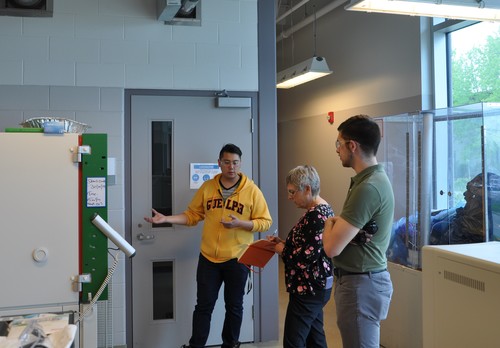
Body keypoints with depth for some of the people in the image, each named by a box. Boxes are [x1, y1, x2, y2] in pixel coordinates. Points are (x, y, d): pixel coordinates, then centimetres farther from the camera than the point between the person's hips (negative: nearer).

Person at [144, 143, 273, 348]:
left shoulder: (252, 190, -6)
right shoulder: (207, 187, 3)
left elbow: (265, 222, -5)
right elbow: (193, 215, 7)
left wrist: (240, 223, -20)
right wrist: (166, 219, -6)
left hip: (237, 258, -1)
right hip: (208, 257, 2)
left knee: (234, 306, 13)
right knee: (204, 305, 8)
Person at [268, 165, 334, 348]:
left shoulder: (316, 215, -21)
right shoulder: (320, 210, 12)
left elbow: (307, 256, -25)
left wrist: (282, 250, -10)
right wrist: (283, 242, 9)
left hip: (309, 288, -11)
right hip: (315, 285, 11)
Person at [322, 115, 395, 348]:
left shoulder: (367, 188, -24)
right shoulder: (373, 178, 9)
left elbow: (332, 247, -25)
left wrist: (329, 223, -5)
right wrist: (337, 223, -2)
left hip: (360, 284, -10)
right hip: (362, 279, 10)